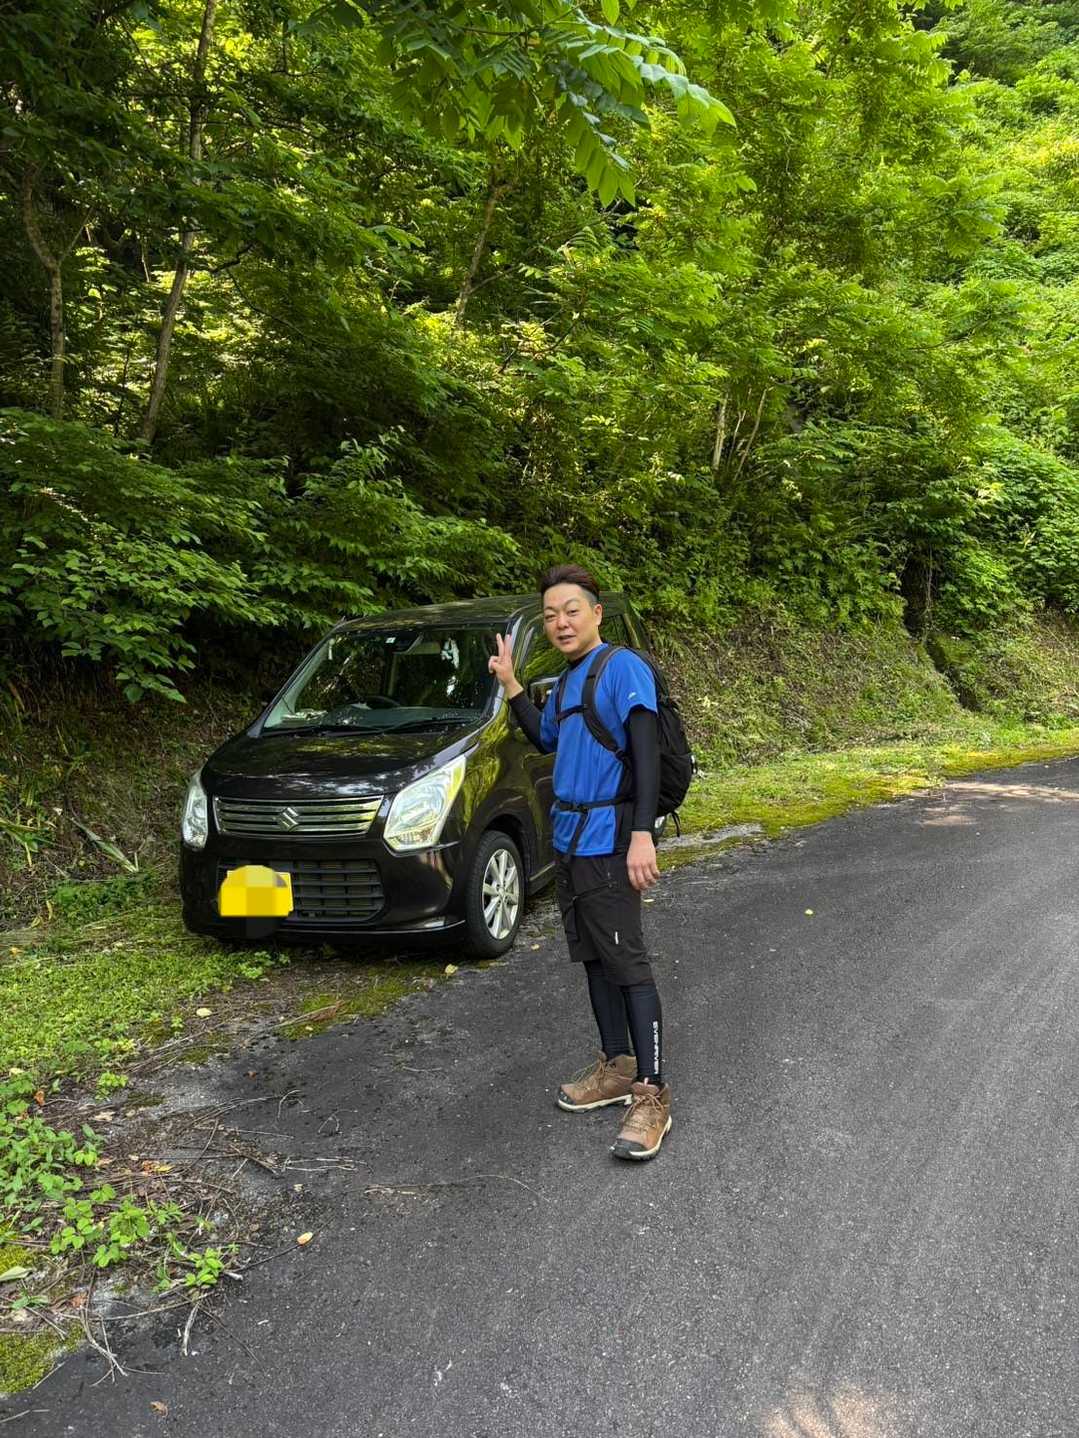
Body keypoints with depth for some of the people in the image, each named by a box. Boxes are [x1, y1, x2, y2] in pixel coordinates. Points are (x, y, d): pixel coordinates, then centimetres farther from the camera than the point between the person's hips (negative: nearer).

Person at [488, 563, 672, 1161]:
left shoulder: (623, 668, -12)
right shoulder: (566, 681, 14)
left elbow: (645, 751, -18)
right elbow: (545, 740, 26)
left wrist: (642, 834, -26)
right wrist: (510, 684, 16)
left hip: (606, 843, -9)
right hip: (568, 841, 9)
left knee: (626, 964, -7)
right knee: (593, 959, 14)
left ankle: (652, 1094, -1)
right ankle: (617, 1067, 27)